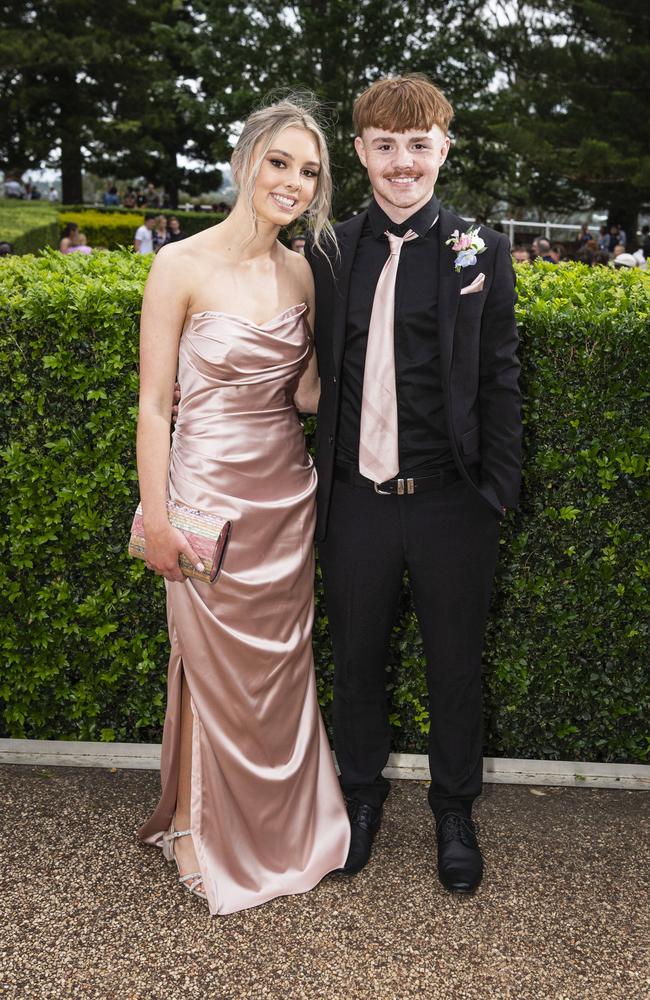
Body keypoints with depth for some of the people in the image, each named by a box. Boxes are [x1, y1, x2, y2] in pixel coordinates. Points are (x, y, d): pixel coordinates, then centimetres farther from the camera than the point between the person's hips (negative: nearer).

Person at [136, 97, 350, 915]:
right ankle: (201, 828, 31)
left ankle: (278, 824, 37)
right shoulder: (182, 265, -11)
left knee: (280, 662, 16)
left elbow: (306, 395, 9)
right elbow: (153, 404, -10)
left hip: (286, 493, 5)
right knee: (215, 669, 8)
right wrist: (157, 519, -11)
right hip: (211, 491, -5)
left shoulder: (303, 272, 5)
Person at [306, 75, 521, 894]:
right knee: (355, 661, 17)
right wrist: (316, 487, 4)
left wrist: (497, 492, -5)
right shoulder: (327, 252, 3)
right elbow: (317, 375, 6)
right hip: (354, 502, 2)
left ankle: (454, 811, 35)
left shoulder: (480, 251, -1)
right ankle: (362, 792, 40)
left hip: (450, 507, -1)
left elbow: (499, 381, 0)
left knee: (455, 669, 13)